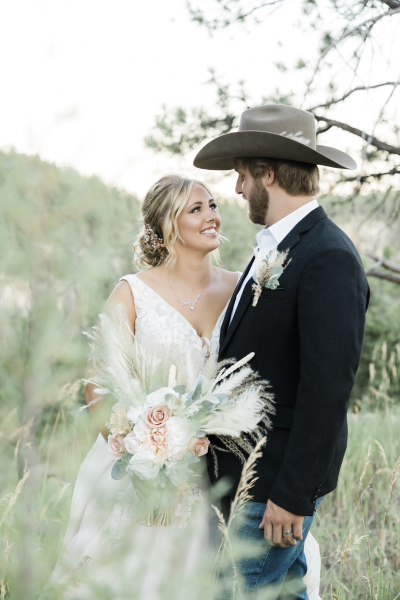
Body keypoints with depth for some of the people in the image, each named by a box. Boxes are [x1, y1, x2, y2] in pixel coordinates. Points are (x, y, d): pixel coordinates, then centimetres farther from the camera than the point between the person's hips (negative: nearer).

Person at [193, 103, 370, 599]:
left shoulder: (330, 260, -18)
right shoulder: (274, 248, 12)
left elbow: (328, 388, -22)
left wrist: (293, 494, -21)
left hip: (280, 476, -9)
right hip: (241, 468, 9)